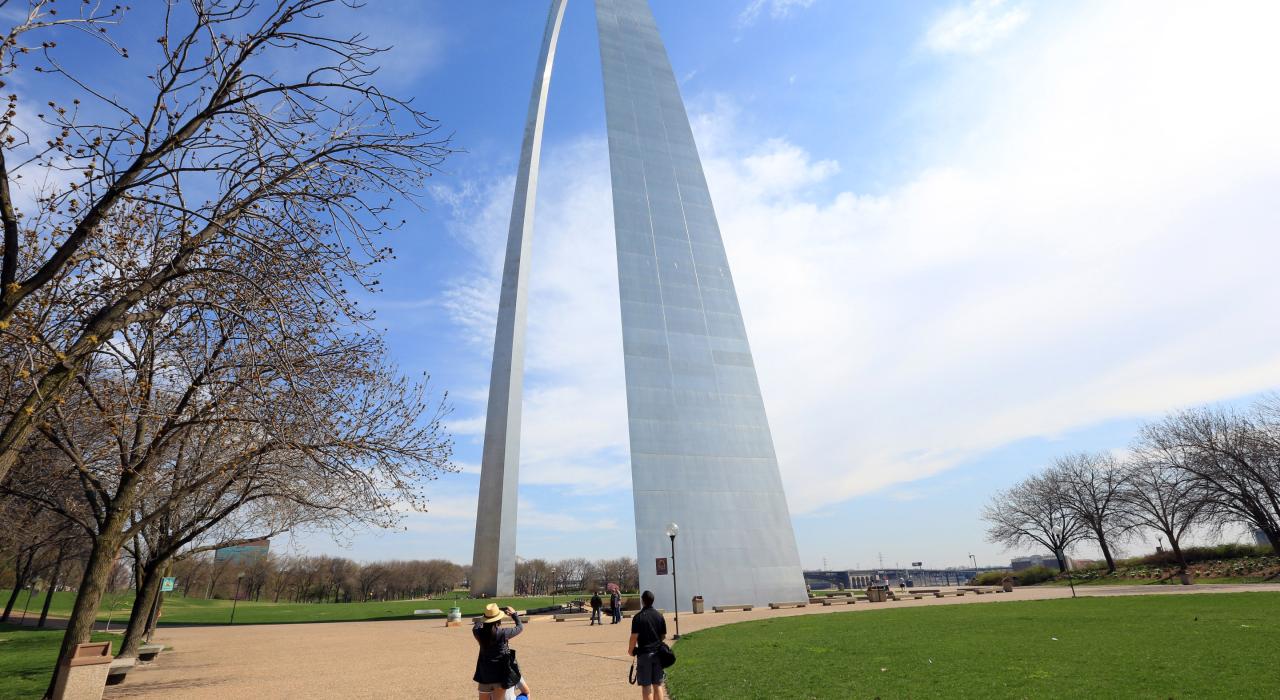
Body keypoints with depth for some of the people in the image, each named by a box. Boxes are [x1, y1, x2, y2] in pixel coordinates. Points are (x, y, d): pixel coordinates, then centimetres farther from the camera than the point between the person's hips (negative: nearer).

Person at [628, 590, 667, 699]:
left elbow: (634, 636, -12)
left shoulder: (638, 617, -11)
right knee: (658, 685, 13)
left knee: (646, 686, 4)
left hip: (644, 653, -4)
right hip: (658, 653, 4)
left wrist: (630, 650, 4)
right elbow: (664, 636, 8)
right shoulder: (659, 616, 2)